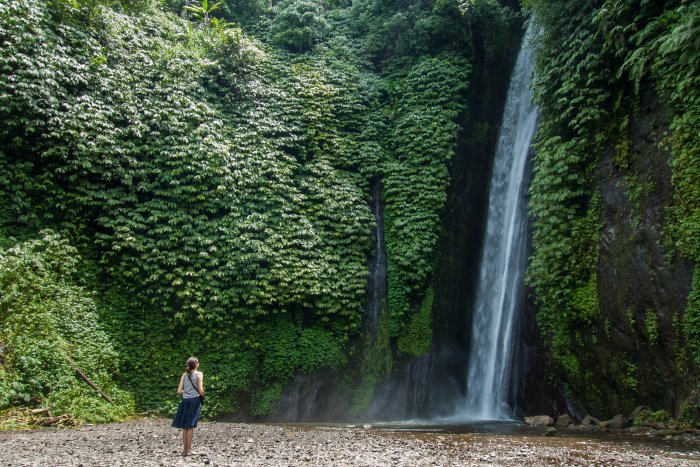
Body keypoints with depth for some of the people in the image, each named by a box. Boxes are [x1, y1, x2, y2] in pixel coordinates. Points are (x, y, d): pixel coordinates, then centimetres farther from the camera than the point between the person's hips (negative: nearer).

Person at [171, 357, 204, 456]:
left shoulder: (184, 375, 7)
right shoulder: (199, 374, -6)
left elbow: (179, 391, 3)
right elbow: (201, 391, -13)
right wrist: (202, 394, 8)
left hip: (185, 400, 4)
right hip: (194, 400, -4)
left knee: (185, 427, 11)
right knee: (190, 426, 1)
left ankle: (185, 450, 15)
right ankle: (188, 450, 4)